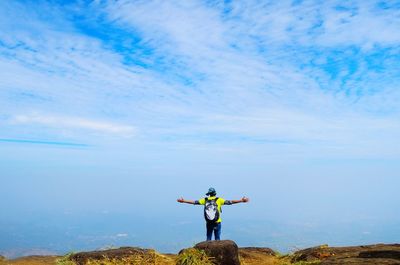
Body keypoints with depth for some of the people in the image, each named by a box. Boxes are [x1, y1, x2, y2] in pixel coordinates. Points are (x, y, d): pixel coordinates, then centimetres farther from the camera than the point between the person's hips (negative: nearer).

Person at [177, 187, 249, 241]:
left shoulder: (205, 200, 0)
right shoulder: (219, 200, -6)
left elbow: (194, 202, 5)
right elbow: (229, 202, -8)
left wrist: (183, 201, 16)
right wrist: (241, 200, -5)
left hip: (208, 223, 2)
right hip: (217, 222, -2)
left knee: (208, 238, 14)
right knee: (217, 238, 9)